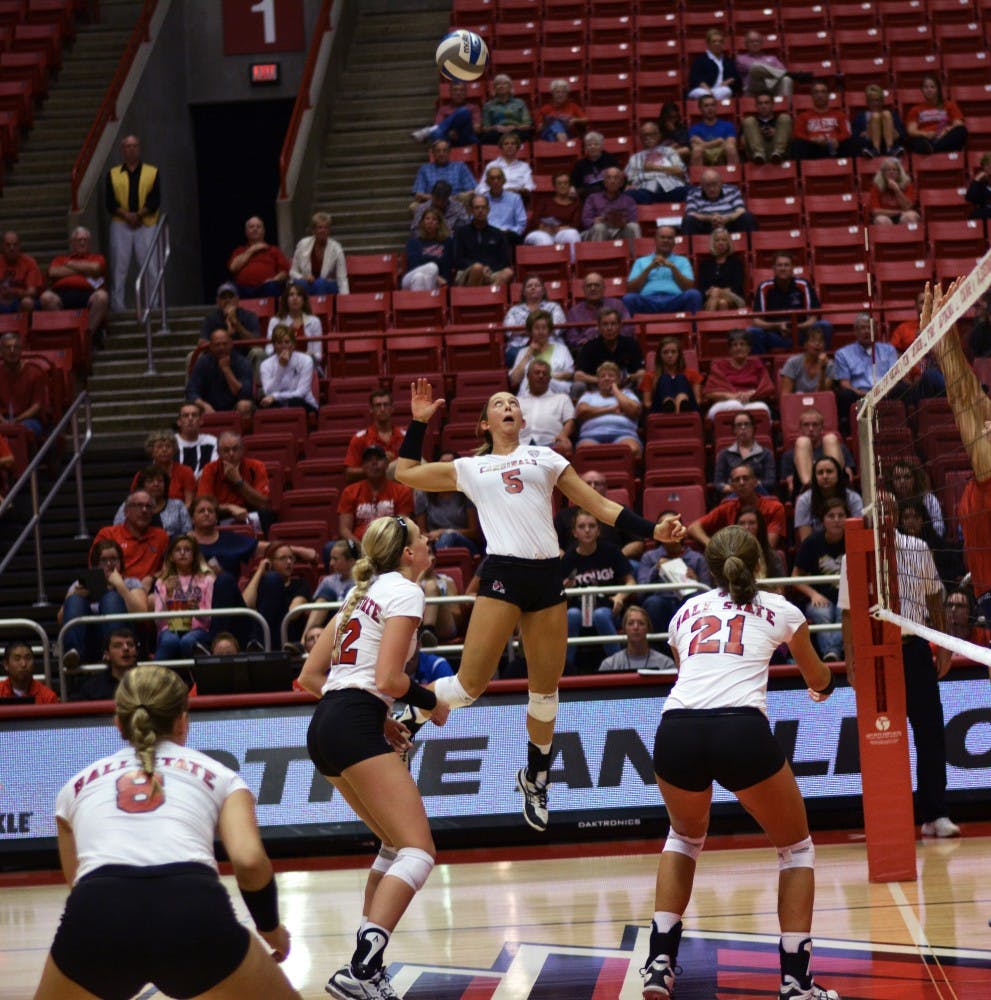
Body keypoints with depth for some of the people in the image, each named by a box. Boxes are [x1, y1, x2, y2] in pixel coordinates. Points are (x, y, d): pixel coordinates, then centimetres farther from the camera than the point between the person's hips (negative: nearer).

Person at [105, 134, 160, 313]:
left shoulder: (152, 172, 11)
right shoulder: (113, 174, 12)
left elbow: (155, 200, 1)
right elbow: (109, 202, 2)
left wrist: (139, 215, -14)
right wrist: (126, 215, -14)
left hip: (145, 225, -1)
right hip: (120, 226, 1)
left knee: (149, 267, -5)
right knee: (119, 268, -1)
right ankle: (117, 308, 1)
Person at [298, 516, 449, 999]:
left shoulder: (363, 593, 22)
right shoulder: (404, 591, -3)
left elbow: (311, 676, 22)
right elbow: (388, 679, -15)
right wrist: (431, 701, 3)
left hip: (325, 726, 9)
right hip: (355, 728, -9)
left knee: (397, 844, 20)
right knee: (419, 850, -13)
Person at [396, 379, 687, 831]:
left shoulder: (544, 458, 17)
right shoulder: (469, 468, 17)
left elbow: (599, 505, 15)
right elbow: (406, 472, 23)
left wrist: (652, 530, 7)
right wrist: (419, 421, 19)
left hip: (547, 576, 2)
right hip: (502, 573, -2)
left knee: (545, 691, 7)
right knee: (469, 684, -13)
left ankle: (535, 779, 27)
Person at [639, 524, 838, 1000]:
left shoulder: (686, 611, 26)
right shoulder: (778, 610, 21)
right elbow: (818, 679, 40)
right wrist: (824, 685, 64)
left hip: (675, 731, 3)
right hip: (742, 730, -3)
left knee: (684, 837, 33)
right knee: (796, 848, 21)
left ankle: (659, 962, 21)